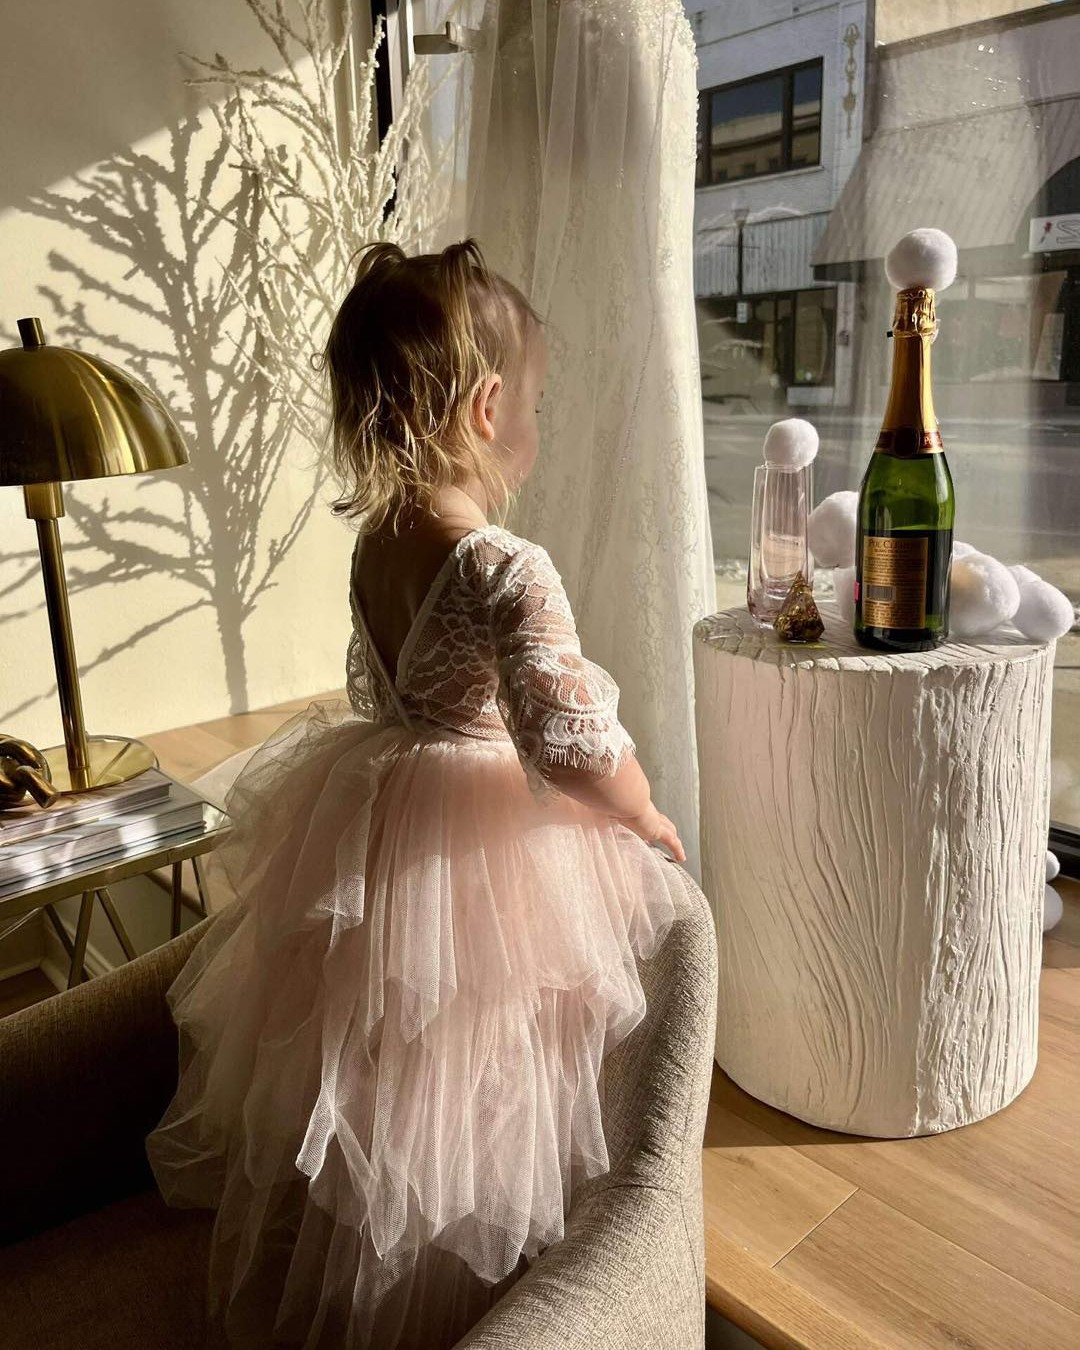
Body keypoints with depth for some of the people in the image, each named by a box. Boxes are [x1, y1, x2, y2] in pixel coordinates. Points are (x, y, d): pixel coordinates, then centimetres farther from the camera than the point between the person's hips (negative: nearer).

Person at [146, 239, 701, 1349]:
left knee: (361, 1079, 27)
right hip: (476, 848, -8)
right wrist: (650, 823, -11)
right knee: (454, 1099, 13)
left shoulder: (373, 542, -2)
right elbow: (572, 744, -30)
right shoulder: (509, 570, -26)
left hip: (364, 821, 8)